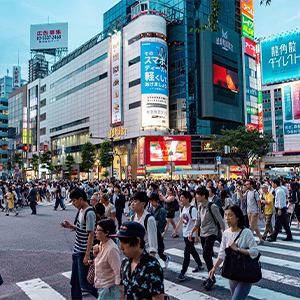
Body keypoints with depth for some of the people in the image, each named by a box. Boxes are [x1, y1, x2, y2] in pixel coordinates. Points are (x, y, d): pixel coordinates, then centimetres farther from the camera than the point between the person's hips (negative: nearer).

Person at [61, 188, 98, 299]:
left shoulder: (89, 213, -19)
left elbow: (91, 234, -21)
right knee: (74, 282, 16)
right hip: (77, 252, 9)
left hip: (84, 253, -9)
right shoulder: (80, 210, 9)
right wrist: (70, 226, 2)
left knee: (84, 284, -1)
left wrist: (87, 255, -21)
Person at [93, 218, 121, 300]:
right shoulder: (101, 245, 4)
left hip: (108, 289, -9)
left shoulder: (112, 249, -23)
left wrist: (119, 291, -20)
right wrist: (96, 255, -1)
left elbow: (118, 272, -21)